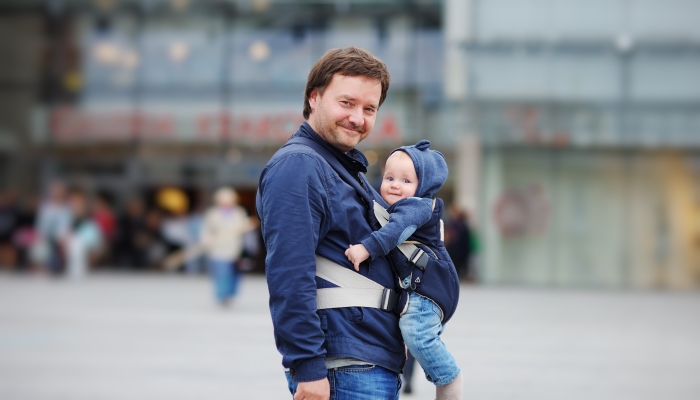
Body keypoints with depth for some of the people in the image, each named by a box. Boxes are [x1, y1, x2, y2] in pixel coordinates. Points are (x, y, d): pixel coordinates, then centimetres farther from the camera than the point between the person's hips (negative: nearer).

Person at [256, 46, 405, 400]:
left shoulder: (349, 169, 19)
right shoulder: (297, 166, -12)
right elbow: (289, 276, -21)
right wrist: (307, 367, -25)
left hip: (380, 367, 10)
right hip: (342, 371, -10)